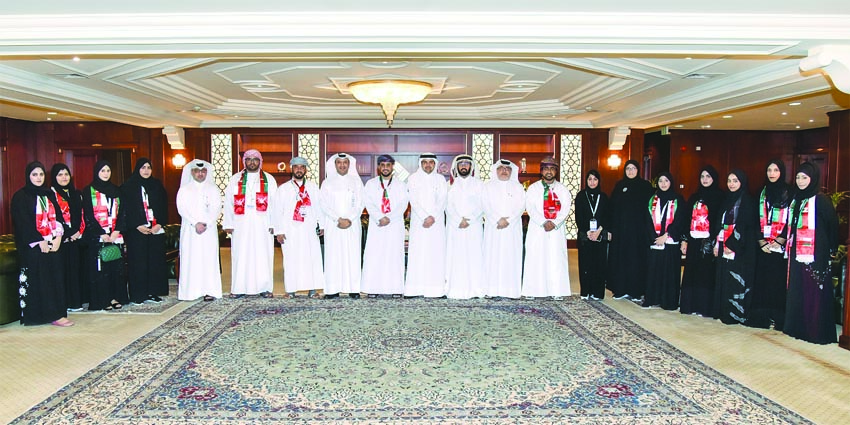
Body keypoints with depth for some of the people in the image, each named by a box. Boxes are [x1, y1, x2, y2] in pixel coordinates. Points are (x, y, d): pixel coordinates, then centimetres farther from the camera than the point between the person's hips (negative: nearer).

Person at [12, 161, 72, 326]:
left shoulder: (49, 194, 15)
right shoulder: (20, 197, -1)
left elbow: (58, 217, 11)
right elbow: (23, 223, -9)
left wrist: (58, 237, -4)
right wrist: (40, 241, -15)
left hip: (53, 244, 5)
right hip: (33, 246, -5)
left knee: (55, 278, 2)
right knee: (39, 280, -5)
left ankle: (55, 313, 6)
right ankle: (53, 315, -5)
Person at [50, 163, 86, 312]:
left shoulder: (76, 194, 16)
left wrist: (79, 231, 0)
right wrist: (68, 235, -12)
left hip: (76, 237, 6)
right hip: (62, 239, -5)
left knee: (77, 268, 7)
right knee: (65, 269, -4)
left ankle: (78, 300, 13)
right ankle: (68, 302, 0)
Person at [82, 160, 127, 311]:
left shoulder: (116, 191, 14)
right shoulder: (88, 191, 1)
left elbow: (121, 213, 9)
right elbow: (88, 215, -5)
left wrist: (117, 231, -6)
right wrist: (102, 234, -13)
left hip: (116, 235, 4)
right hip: (97, 236, -4)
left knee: (117, 266, 3)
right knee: (100, 268, -3)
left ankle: (116, 297, 11)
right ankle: (103, 300, 2)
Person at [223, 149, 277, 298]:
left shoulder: (269, 180, 11)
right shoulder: (235, 180, 13)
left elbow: (275, 203, 4)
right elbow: (228, 203, 9)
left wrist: (273, 224, -5)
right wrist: (228, 224, 0)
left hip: (262, 225, -1)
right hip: (241, 225, 1)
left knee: (263, 256, -1)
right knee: (241, 256, -1)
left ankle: (264, 287, 4)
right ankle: (239, 288, 4)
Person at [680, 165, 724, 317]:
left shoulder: (720, 197, -1)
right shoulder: (694, 197, 15)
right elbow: (687, 219, 14)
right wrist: (684, 240, 8)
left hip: (708, 242, -5)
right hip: (693, 242, 5)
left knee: (706, 274, -2)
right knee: (690, 273, 6)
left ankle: (704, 307, 4)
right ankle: (689, 305, 13)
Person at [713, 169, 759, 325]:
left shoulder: (747, 201, -8)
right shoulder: (727, 200, 15)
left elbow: (744, 226, -15)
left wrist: (732, 245, -17)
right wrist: (717, 243, 9)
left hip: (739, 249, -8)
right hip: (724, 246, 8)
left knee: (736, 280, -6)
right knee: (723, 279, 9)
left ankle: (735, 314, 0)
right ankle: (723, 311, 16)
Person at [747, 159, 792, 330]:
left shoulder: (789, 193, 0)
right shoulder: (762, 193, 11)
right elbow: (756, 219, 8)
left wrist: (778, 242, -12)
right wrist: (761, 241, -4)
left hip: (781, 246, -3)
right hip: (763, 245, 3)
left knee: (778, 280, -4)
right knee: (761, 279, 2)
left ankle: (778, 318, 2)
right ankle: (761, 316, 8)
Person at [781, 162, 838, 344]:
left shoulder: (821, 200, -7)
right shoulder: (795, 200, 13)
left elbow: (832, 225, -7)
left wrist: (832, 249, -3)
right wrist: (782, 240, 11)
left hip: (815, 256, -7)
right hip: (797, 254, 7)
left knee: (814, 293, -4)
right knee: (796, 291, 11)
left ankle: (817, 332, 3)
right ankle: (796, 327, 20)